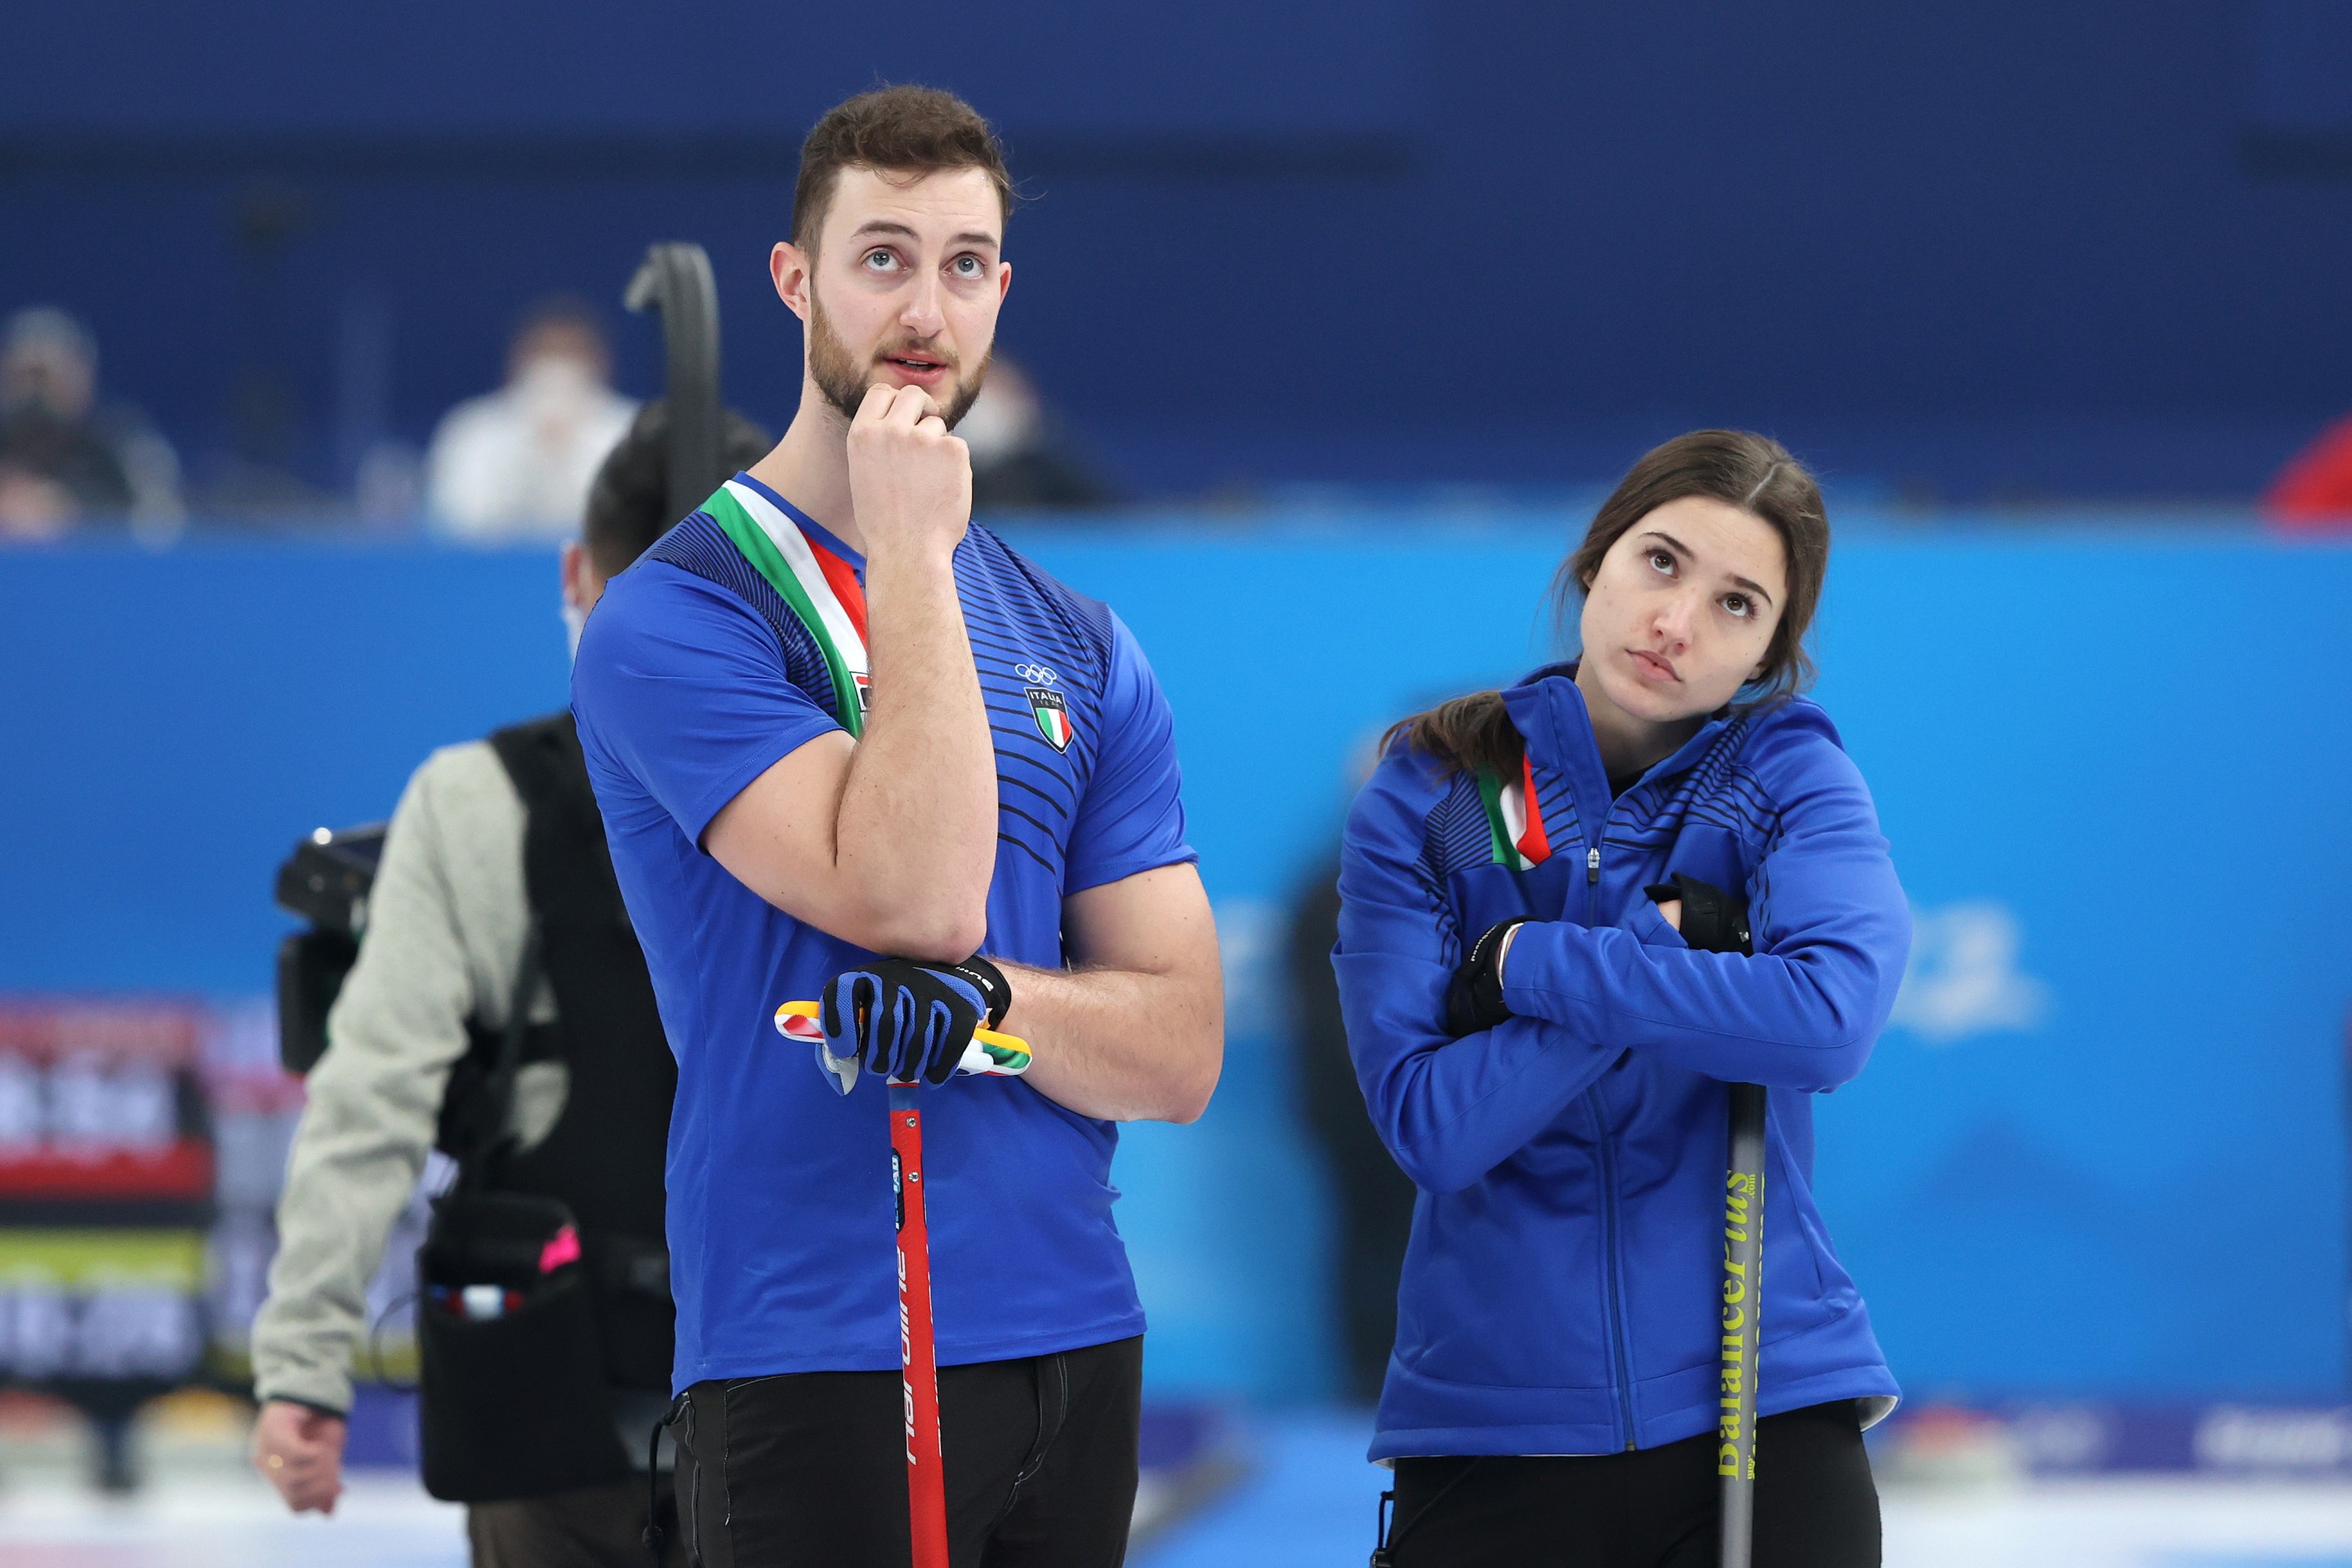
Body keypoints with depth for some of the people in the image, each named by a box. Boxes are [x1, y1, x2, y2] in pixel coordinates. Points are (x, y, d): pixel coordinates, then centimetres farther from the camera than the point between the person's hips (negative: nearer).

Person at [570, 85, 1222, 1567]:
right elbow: (913, 895, -19)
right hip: (820, 1370, -6)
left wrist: (987, 1006, -15)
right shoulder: (672, 621, -6)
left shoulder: (1085, 651, 12)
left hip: (1079, 1344, 6)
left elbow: (1180, 1051, 6)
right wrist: (913, 555, -14)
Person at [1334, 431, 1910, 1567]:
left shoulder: (1789, 779, 0)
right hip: (1491, 1423, 1)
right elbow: (1431, 1125, -9)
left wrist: (1530, 962, -15)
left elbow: (1827, 1021, -20)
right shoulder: (1424, 801, 2)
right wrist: (1656, 955, -14)